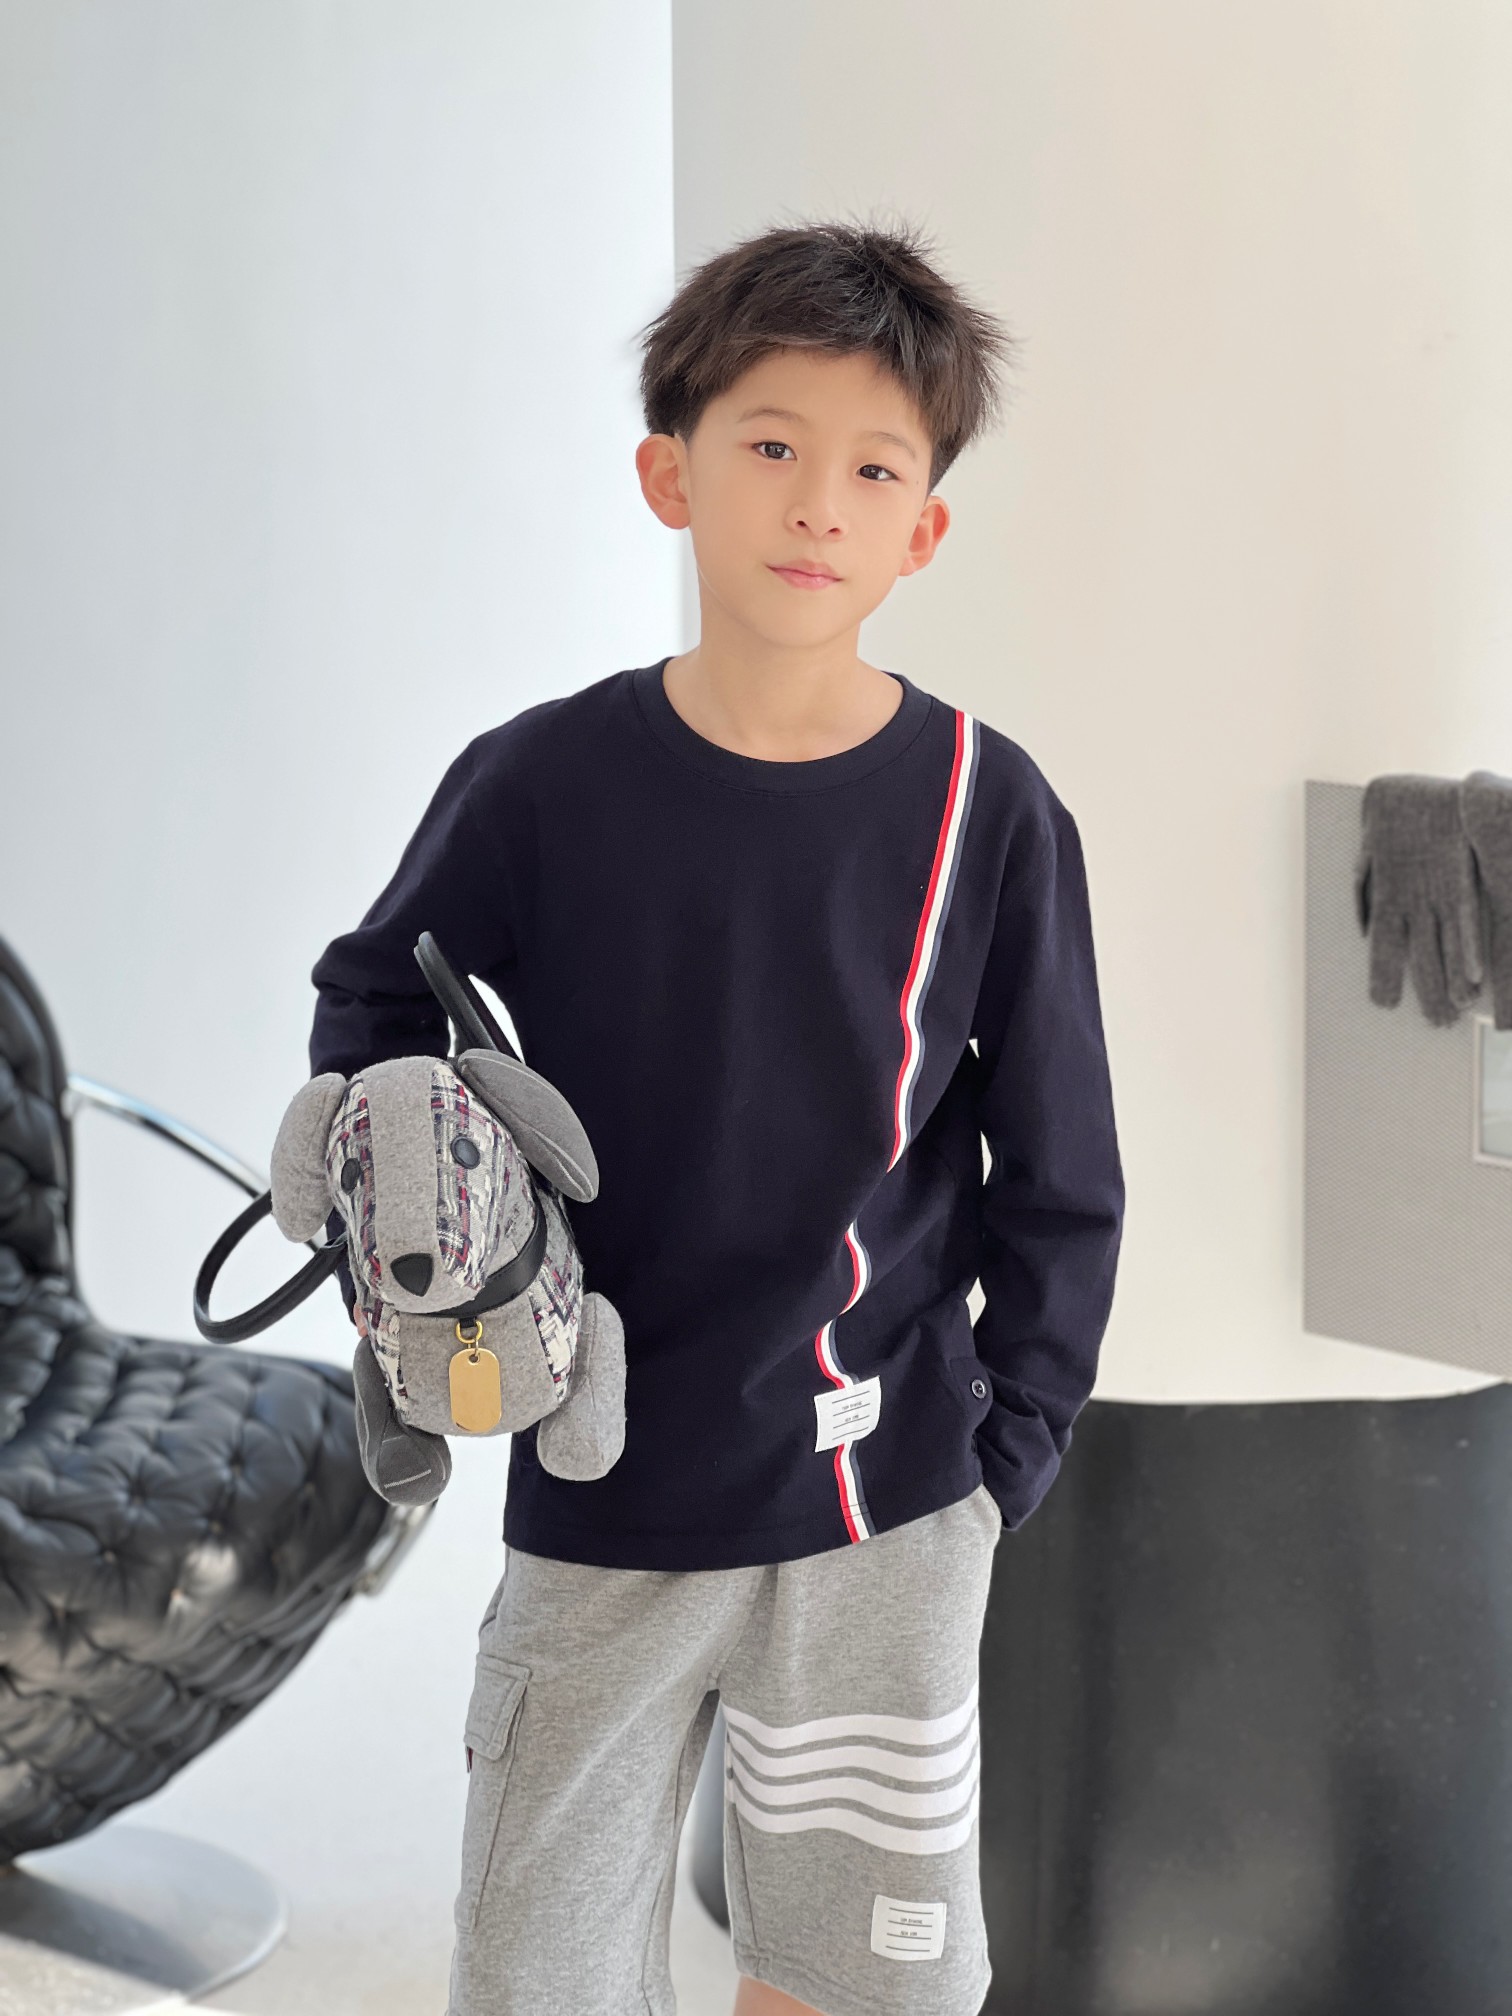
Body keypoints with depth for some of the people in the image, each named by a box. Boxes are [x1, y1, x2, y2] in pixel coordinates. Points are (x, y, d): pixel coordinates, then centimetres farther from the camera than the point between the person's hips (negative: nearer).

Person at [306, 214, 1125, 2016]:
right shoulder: (542, 785, -7)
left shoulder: (986, 814, -6)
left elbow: (1059, 1180, 2)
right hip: (600, 1507, 0)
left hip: (882, 1505, 0)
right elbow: (369, 1007, 10)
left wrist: (1007, 1452, 0)